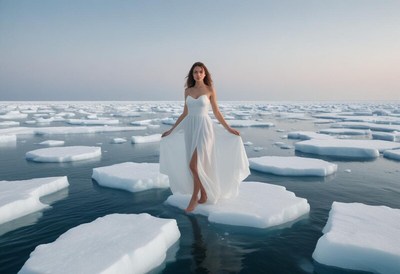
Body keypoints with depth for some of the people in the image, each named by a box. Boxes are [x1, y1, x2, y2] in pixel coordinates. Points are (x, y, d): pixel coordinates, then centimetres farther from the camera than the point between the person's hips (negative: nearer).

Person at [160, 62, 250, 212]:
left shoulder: (210, 90, 0)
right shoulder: (188, 91, 10)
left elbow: (216, 112, 4)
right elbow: (184, 114, 15)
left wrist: (228, 129, -1)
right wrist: (171, 130, 15)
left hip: (204, 128, -5)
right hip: (190, 129, 5)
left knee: (194, 165, -13)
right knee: (198, 165, 9)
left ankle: (194, 197, 4)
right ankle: (204, 195, 25)